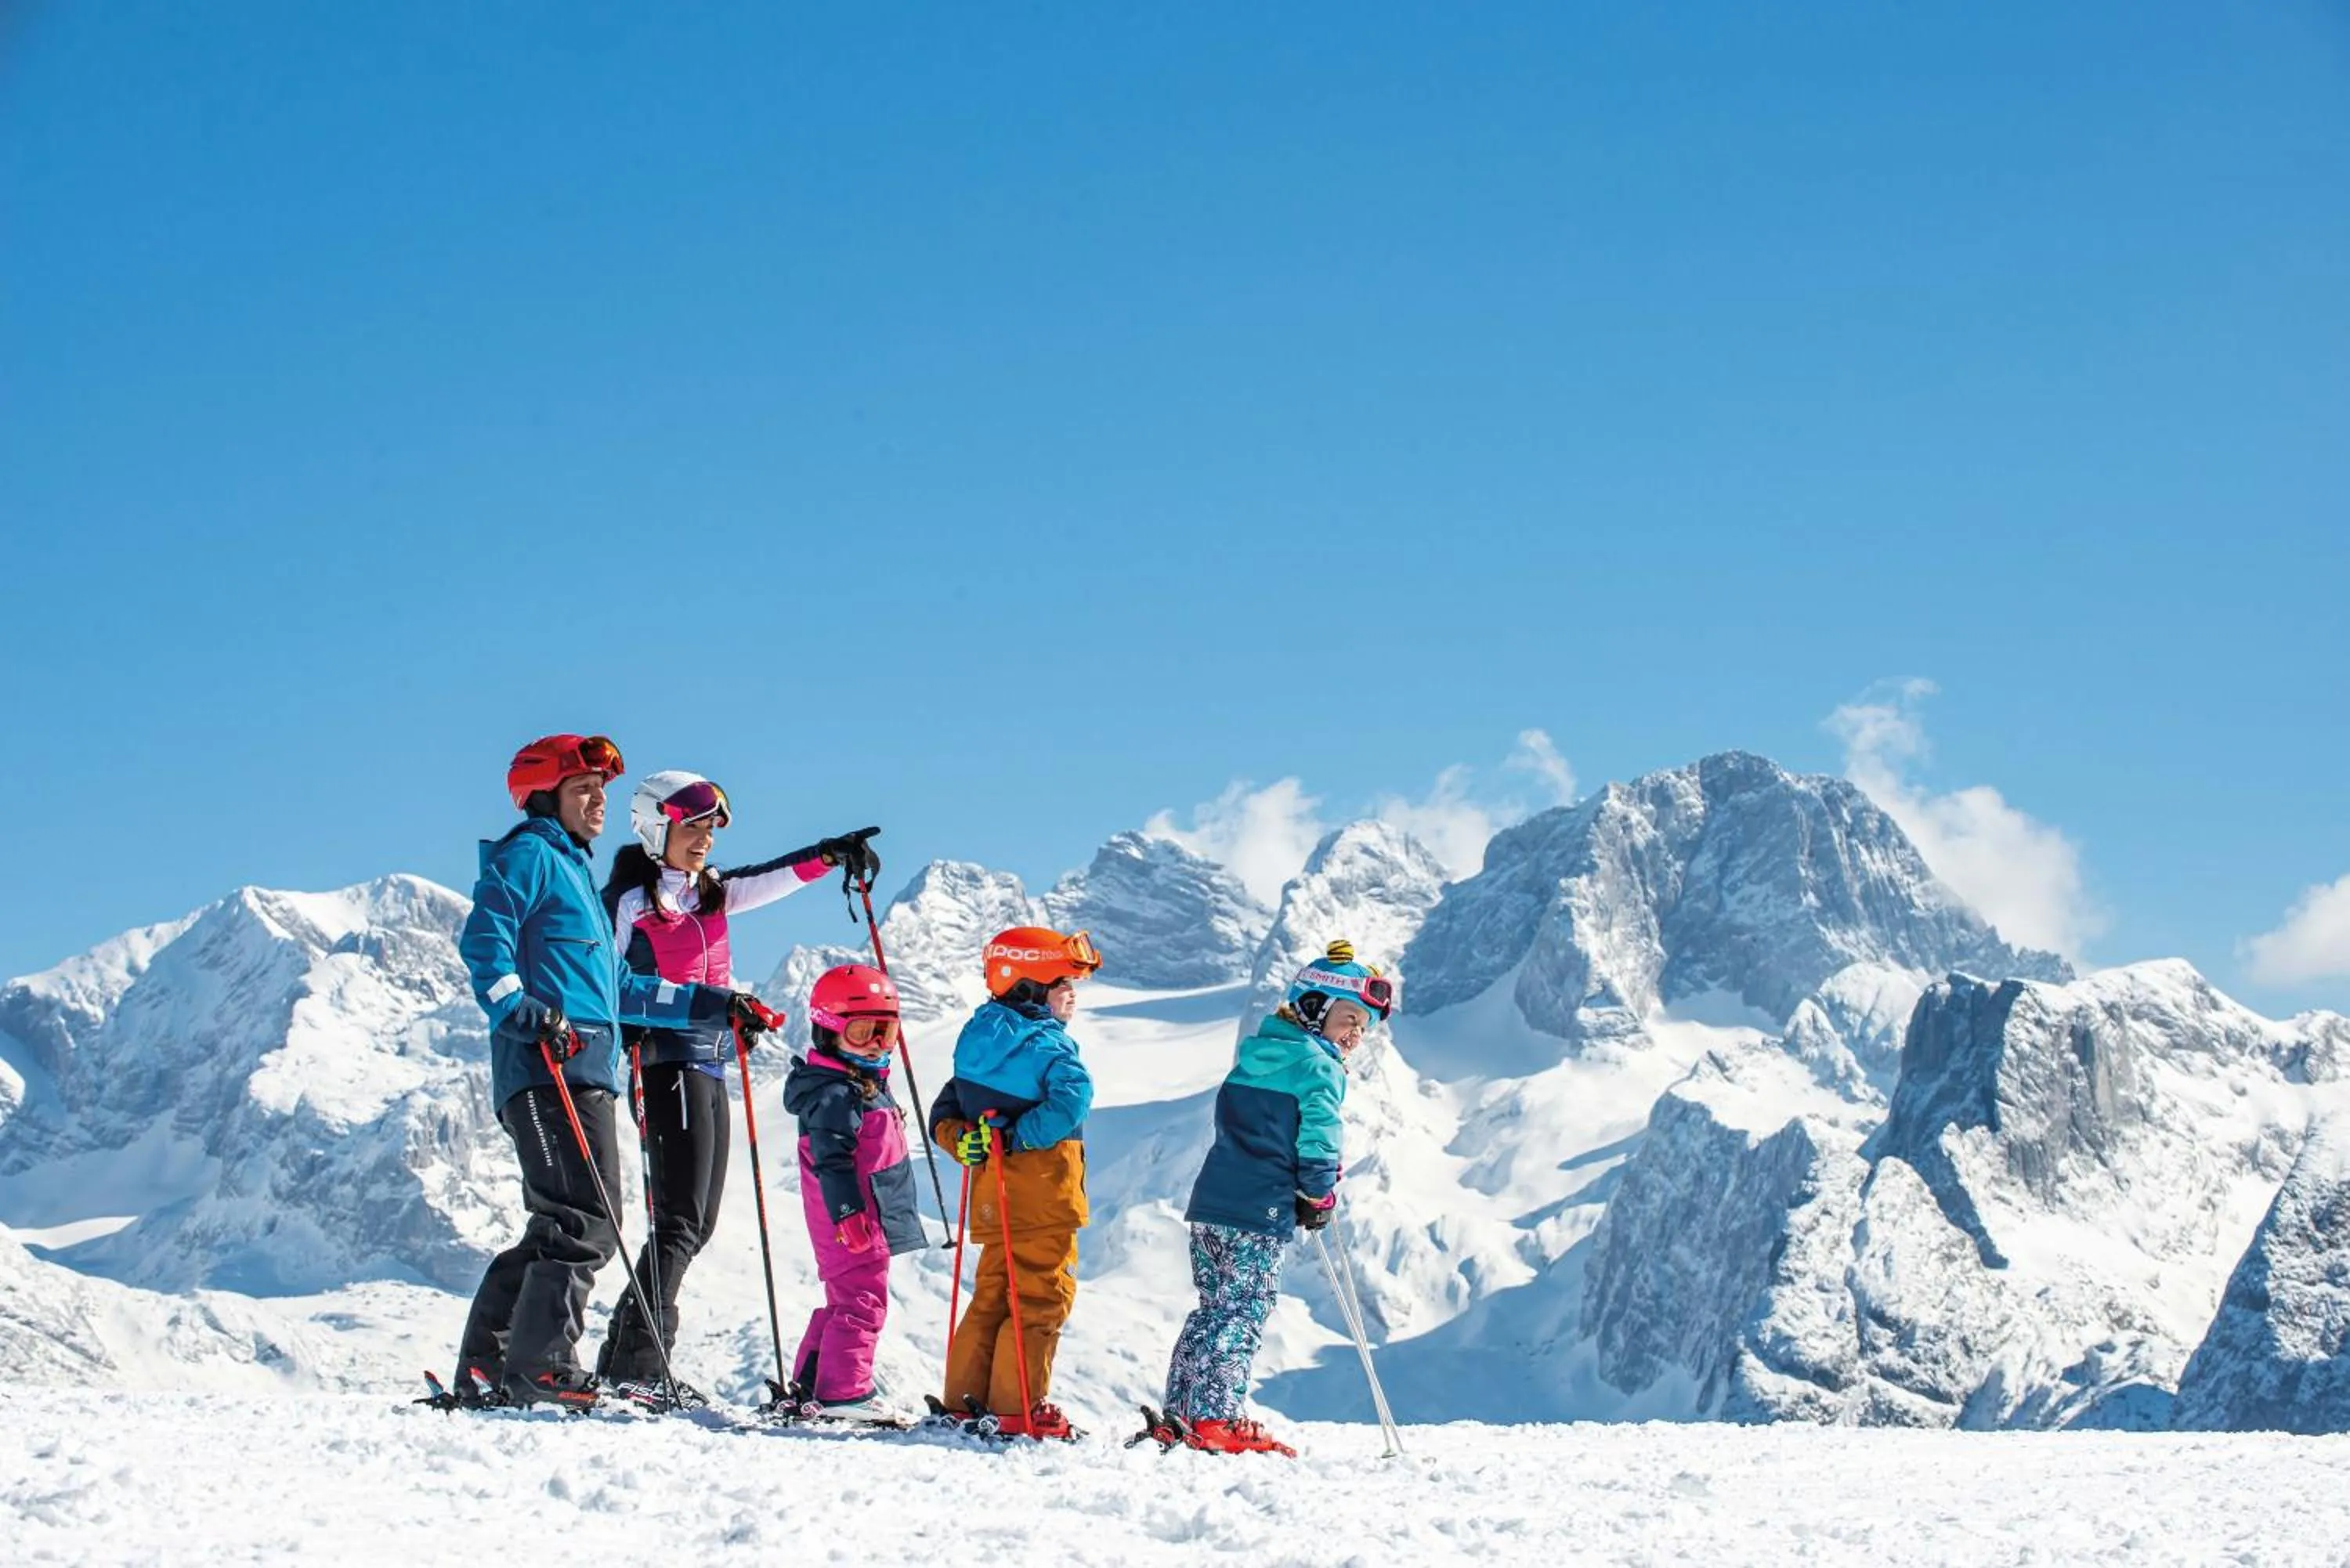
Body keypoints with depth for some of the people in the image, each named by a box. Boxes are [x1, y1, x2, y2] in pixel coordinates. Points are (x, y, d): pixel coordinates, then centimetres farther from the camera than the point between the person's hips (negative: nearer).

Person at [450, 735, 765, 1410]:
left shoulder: (574, 871, 31)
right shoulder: (528, 856, 2)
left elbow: (618, 990, 34)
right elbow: (483, 941, -14)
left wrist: (712, 1004, 29)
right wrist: (521, 1012, -29)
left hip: (586, 1077, 10)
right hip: (547, 1072, -10)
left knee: (563, 1228, 9)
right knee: (585, 1222, -17)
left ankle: (487, 1368, 12)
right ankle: (543, 1365, -20)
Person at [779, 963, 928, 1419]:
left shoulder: (867, 1084, 18)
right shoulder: (835, 1094, -16)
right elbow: (831, 1159, -23)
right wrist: (848, 1212, -28)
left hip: (870, 1219, 11)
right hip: (855, 1222, -11)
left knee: (845, 1300, 16)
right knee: (862, 1301, -10)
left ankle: (810, 1384, 22)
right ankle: (843, 1392, -9)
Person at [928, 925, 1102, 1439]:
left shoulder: (978, 1041, 14)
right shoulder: (1047, 1042, -12)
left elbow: (945, 1112, 16)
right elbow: (1070, 1101, -29)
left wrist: (962, 1140, -2)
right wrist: (1016, 1137, -23)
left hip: (994, 1200, 8)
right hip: (1043, 1198, -8)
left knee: (993, 1292, 15)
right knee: (1042, 1297, -2)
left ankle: (965, 1397, 17)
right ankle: (1019, 1407, -4)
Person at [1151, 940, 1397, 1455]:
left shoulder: (1254, 1051, 21)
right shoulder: (1318, 1065, -5)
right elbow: (1318, 1137, -12)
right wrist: (1319, 1197, 1)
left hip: (1209, 1201, 8)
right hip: (1261, 1211, -8)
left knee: (1213, 1309, 14)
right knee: (1244, 1315, -5)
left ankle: (1177, 1414, 13)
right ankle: (1214, 1419, -10)